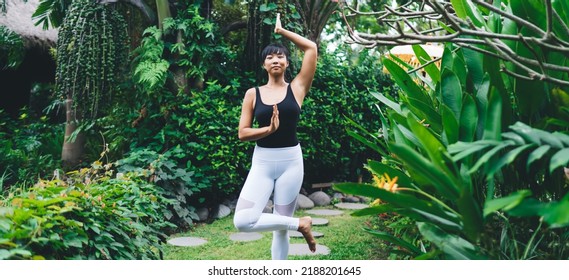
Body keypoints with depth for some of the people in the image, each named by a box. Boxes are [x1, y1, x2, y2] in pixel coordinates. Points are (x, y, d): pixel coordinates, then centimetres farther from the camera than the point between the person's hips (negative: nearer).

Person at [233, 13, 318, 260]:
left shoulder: (297, 88, 2)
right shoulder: (253, 94, 4)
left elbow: (311, 48, -2)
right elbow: (242, 133, 0)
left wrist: (281, 31, 9)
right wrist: (269, 128, -17)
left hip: (291, 161, -1)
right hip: (262, 162, 1)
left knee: (281, 228, 5)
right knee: (242, 221, -16)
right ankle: (299, 224, 1)